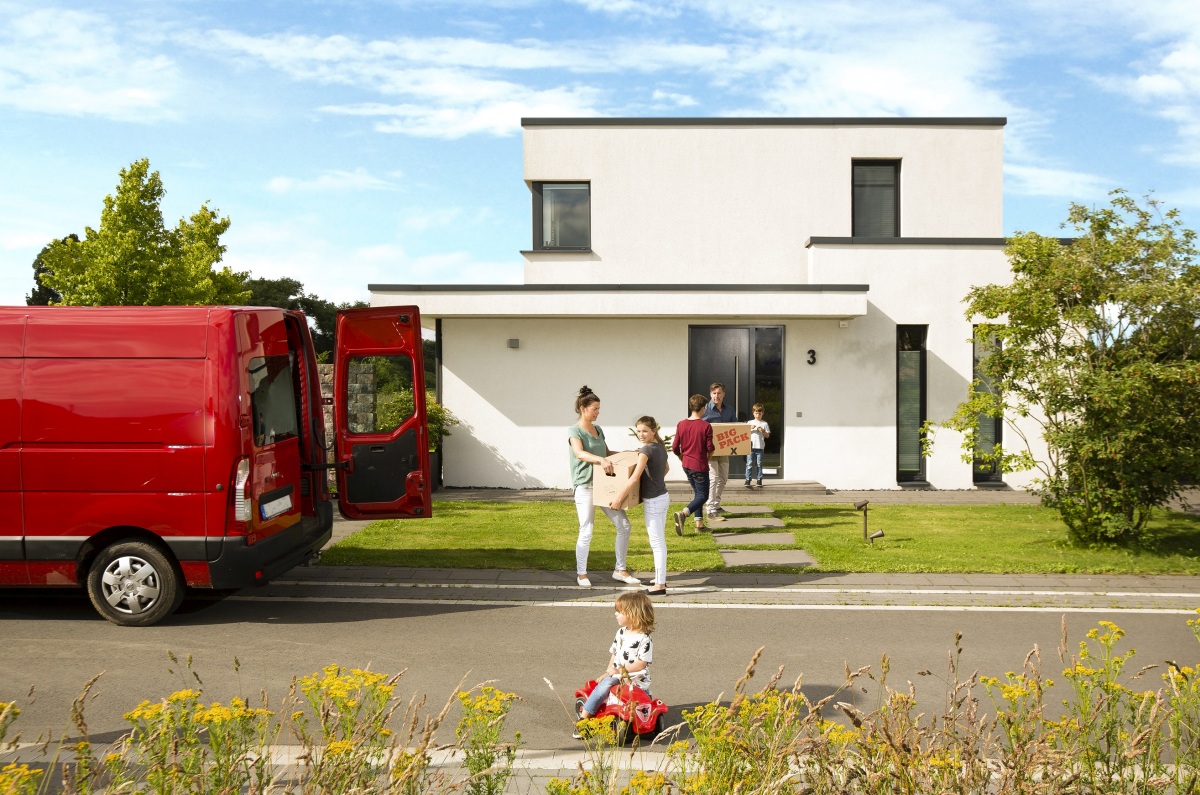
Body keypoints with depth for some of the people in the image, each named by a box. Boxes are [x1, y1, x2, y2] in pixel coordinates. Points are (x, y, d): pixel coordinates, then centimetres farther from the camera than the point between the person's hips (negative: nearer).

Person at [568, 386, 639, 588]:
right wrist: (600, 459, -42)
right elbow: (579, 453, -27)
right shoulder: (574, 431, -8)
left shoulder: (598, 429, 14)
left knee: (624, 526, 5)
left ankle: (620, 570, 17)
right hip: (585, 486, -7)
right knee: (586, 532, -4)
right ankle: (581, 573, 14)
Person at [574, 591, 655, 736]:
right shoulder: (621, 632, 10)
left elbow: (641, 664, -16)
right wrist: (609, 670, 5)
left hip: (636, 678, -3)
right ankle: (584, 717, -16)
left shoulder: (644, 639, -11)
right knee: (602, 687, -20)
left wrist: (619, 670, -19)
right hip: (616, 675, 3)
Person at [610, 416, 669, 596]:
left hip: (653, 501, -9)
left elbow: (634, 478, -25)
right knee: (660, 540, 18)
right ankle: (661, 577, 28)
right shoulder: (661, 447, 7)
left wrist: (618, 499, -21)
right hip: (663, 497, 9)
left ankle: (660, 585, 1)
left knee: (657, 542, -4)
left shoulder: (646, 450, -19)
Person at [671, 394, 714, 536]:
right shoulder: (706, 426, -14)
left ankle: (699, 524, 18)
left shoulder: (681, 425, -1)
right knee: (703, 495, 2)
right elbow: (710, 448, -12)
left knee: (697, 493, 19)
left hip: (686, 465, 6)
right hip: (700, 465, -6)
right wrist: (708, 456, 11)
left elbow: (675, 447, 0)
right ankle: (683, 513, -22)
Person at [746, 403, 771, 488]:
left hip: (760, 447, 0)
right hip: (751, 446, 0)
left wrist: (763, 431, -11)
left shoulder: (764, 424, 8)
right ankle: (747, 480, -3)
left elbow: (767, 436, 7)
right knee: (749, 464, -4)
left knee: (759, 464, 3)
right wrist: (750, 428, -10)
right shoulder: (750, 423, 9)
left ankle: (759, 480, 7)